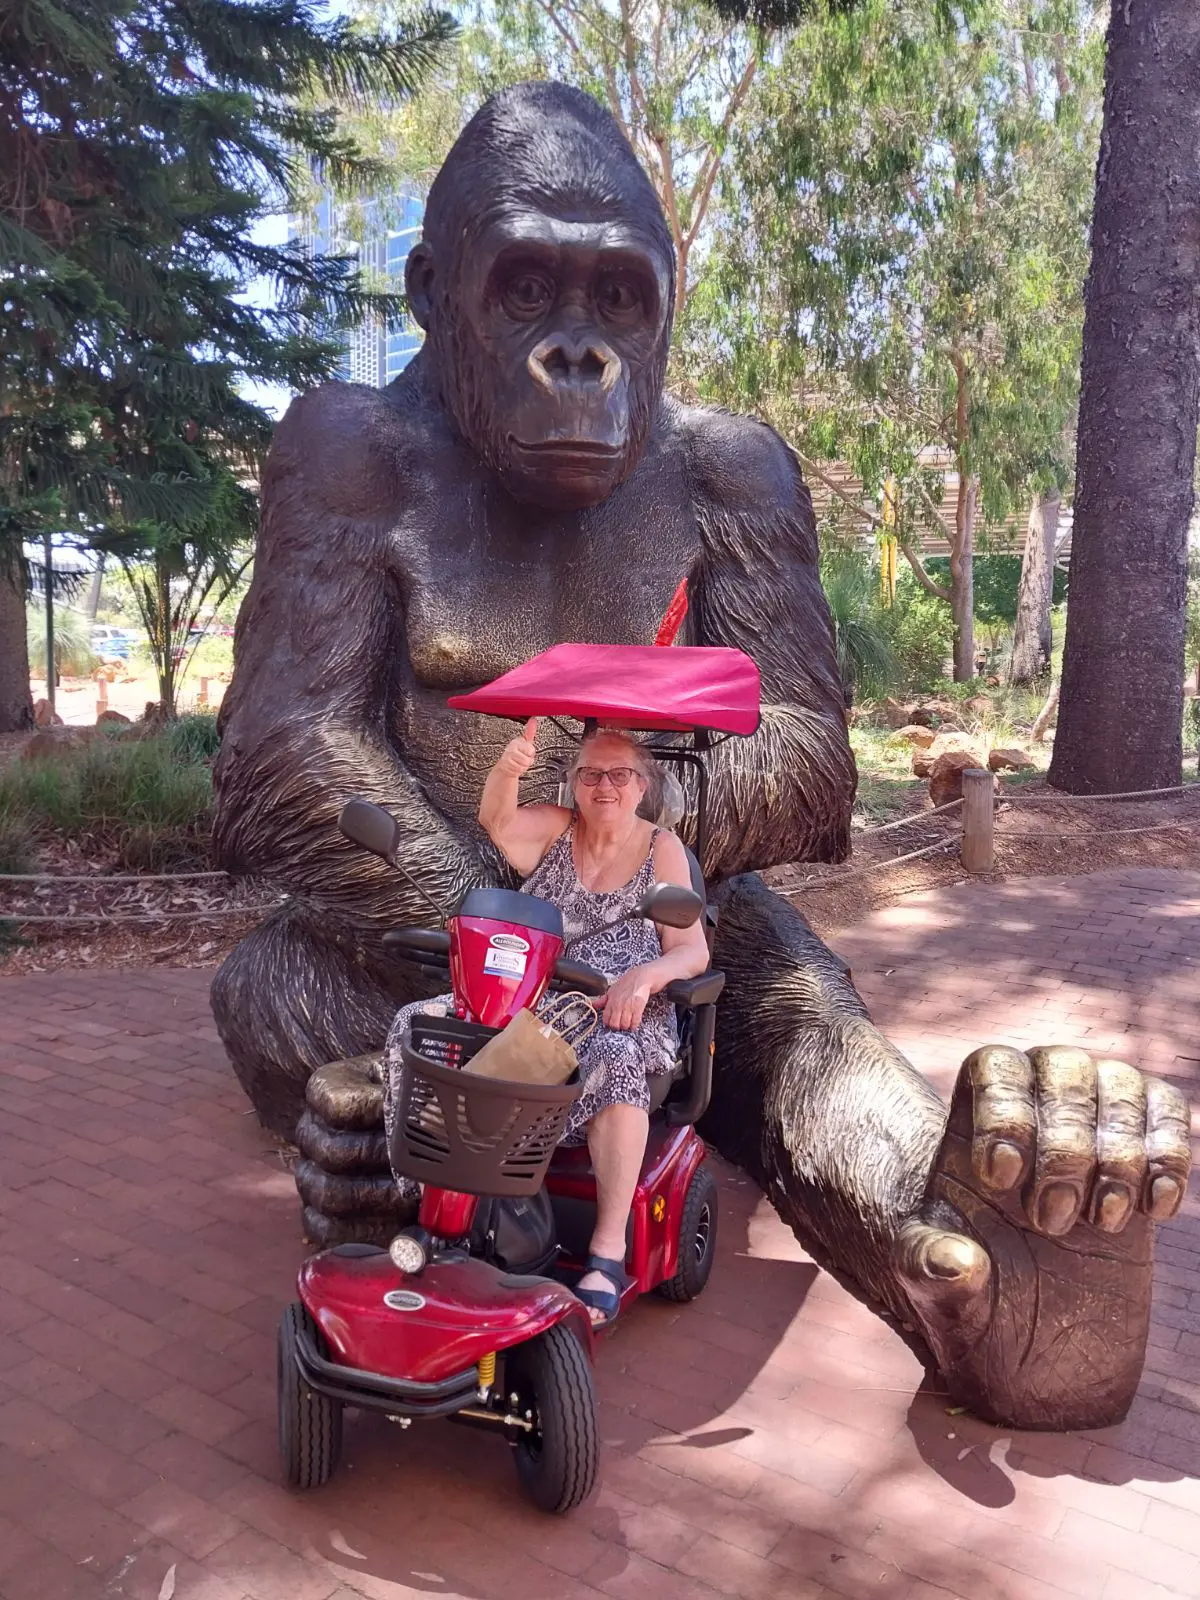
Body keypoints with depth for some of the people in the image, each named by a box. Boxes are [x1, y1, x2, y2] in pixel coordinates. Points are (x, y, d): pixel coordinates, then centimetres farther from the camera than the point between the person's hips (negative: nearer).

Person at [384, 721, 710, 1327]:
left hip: (619, 1013, -3)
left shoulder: (662, 849, 7)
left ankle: (608, 1253, -32)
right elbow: (497, 822, -12)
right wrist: (508, 767, -34)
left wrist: (643, 976, -22)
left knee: (615, 1060, -39)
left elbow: (692, 948, 0)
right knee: (415, 1023, -19)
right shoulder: (555, 829, 11)